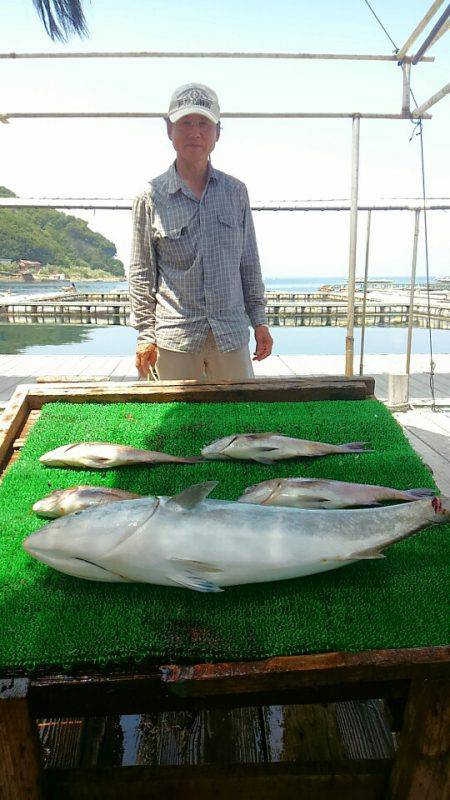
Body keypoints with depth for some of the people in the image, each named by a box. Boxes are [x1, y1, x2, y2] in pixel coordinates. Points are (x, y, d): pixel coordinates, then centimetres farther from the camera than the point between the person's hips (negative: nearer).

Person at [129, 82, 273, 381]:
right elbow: (142, 275, 2)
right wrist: (145, 334, 0)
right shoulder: (151, 198, -1)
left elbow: (250, 264, 10)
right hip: (174, 337, -2)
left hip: (231, 334, 2)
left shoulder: (236, 192, 6)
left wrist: (259, 320, 8)